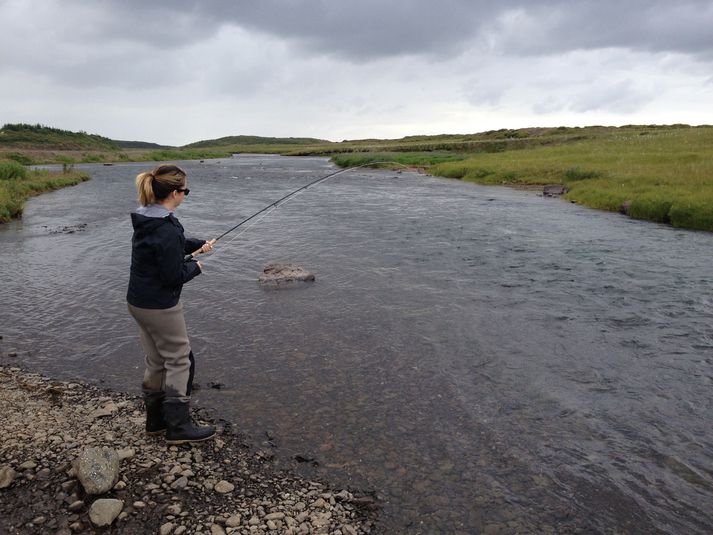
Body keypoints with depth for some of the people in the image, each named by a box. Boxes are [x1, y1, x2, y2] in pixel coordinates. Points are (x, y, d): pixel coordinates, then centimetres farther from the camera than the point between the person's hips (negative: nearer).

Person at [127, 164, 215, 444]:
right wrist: (194, 266, -4)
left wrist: (197, 245, 12)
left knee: (156, 362, 19)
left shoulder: (145, 220, 5)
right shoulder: (167, 230, -25)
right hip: (160, 307, -9)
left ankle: (156, 420, 31)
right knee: (180, 361, 4)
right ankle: (178, 427, 13)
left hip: (138, 302, 9)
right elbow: (173, 276, -22)